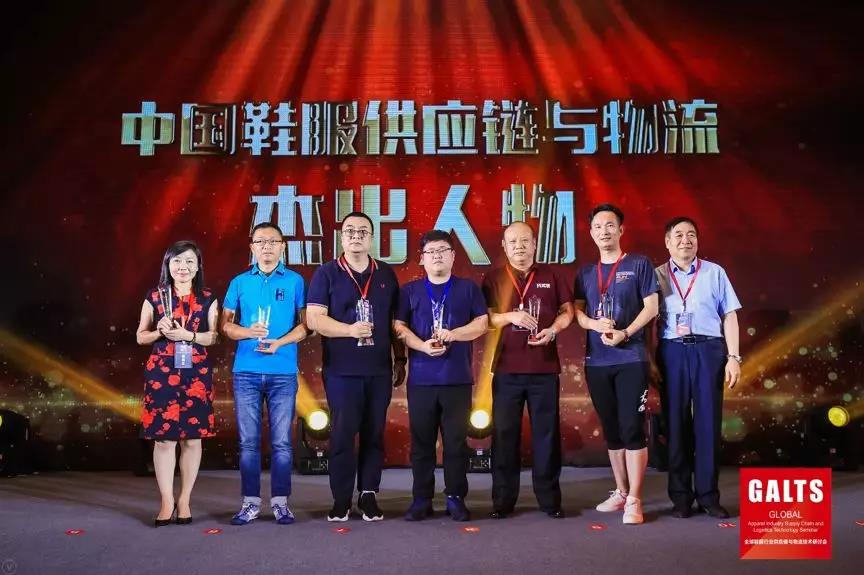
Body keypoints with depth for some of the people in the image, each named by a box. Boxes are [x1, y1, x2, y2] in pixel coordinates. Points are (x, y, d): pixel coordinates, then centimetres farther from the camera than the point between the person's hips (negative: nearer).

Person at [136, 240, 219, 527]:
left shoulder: (207, 299, 7)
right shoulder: (155, 296, 6)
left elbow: (215, 337, 3)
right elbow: (140, 336, 9)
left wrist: (188, 335, -13)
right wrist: (159, 332, -11)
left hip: (196, 374, 1)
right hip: (162, 373, 0)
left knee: (192, 437, 2)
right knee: (163, 437, -2)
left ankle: (184, 500, 13)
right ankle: (167, 502, 7)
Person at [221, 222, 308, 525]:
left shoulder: (295, 281, 5)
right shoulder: (239, 282, 10)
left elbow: (305, 324, 2)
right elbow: (226, 324, 10)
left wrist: (279, 342, -14)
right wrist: (248, 332, -11)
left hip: (283, 372, -1)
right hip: (246, 371, 2)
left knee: (281, 442, 2)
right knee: (248, 441, 4)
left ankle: (280, 502, 11)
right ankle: (251, 502, 13)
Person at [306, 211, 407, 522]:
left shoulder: (387, 274, 11)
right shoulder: (327, 273, 2)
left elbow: (395, 321, 14)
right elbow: (314, 319, -6)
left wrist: (400, 360, 10)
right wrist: (349, 329, -19)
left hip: (380, 369, 3)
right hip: (341, 369, -2)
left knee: (374, 434, 6)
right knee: (343, 434, 0)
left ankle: (369, 495, 16)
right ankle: (341, 500, 10)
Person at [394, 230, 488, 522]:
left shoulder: (468, 288, 10)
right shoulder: (410, 290, 11)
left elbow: (482, 323, 3)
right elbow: (399, 326, 4)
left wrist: (452, 335, -12)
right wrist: (423, 345, -13)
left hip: (458, 378, 0)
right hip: (421, 378, 1)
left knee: (456, 440, 2)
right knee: (421, 440, 4)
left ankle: (456, 498, 12)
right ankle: (421, 499, 12)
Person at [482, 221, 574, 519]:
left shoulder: (551, 275, 8)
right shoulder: (493, 279, 6)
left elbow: (567, 310, 9)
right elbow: (483, 318, 2)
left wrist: (553, 329, -10)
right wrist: (510, 316, -16)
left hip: (545, 367, 1)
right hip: (506, 368, 0)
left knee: (547, 432, 5)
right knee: (505, 433, 3)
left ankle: (550, 498, 15)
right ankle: (503, 500, 12)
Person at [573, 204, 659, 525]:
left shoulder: (639, 264, 1)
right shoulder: (586, 272, 13)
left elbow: (651, 307, -4)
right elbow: (576, 311, 10)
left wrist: (625, 333, -17)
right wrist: (594, 324, -11)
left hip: (631, 359, -4)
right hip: (596, 362, 4)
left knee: (632, 428, -6)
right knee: (611, 431, 12)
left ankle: (634, 500, 1)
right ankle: (620, 492, 23)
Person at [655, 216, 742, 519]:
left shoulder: (715, 272, 10)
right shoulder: (656, 275, 8)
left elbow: (729, 317, 8)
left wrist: (733, 357, -1)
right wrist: (650, 361, -3)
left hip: (709, 350, 0)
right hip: (671, 352, 0)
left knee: (708, 422, 2)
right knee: (676, 422, 4)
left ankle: (708, 495, 11)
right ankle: (681, 496, 12)